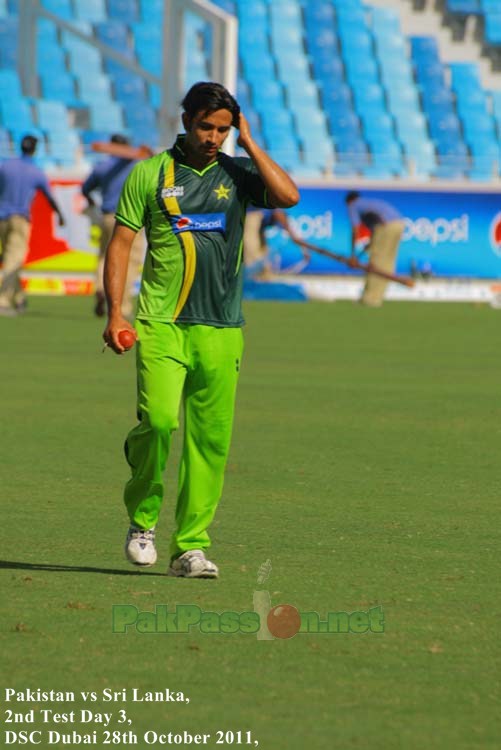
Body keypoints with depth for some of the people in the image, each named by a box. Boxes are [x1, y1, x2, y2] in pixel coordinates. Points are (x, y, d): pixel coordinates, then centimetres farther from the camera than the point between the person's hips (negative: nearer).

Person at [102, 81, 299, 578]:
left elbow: (288, 196, -10)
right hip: (161, 325, -2)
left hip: (221, 331, 2)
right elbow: (120, 243, 6)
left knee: (211, 439, 0)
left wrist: (249, 144, -4)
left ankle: (190, 546, 7)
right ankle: (143, 518, 5)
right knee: (159, 419, -18)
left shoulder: (237, 174, 8)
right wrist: (115, 313, -2)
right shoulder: (151, 173, 4)